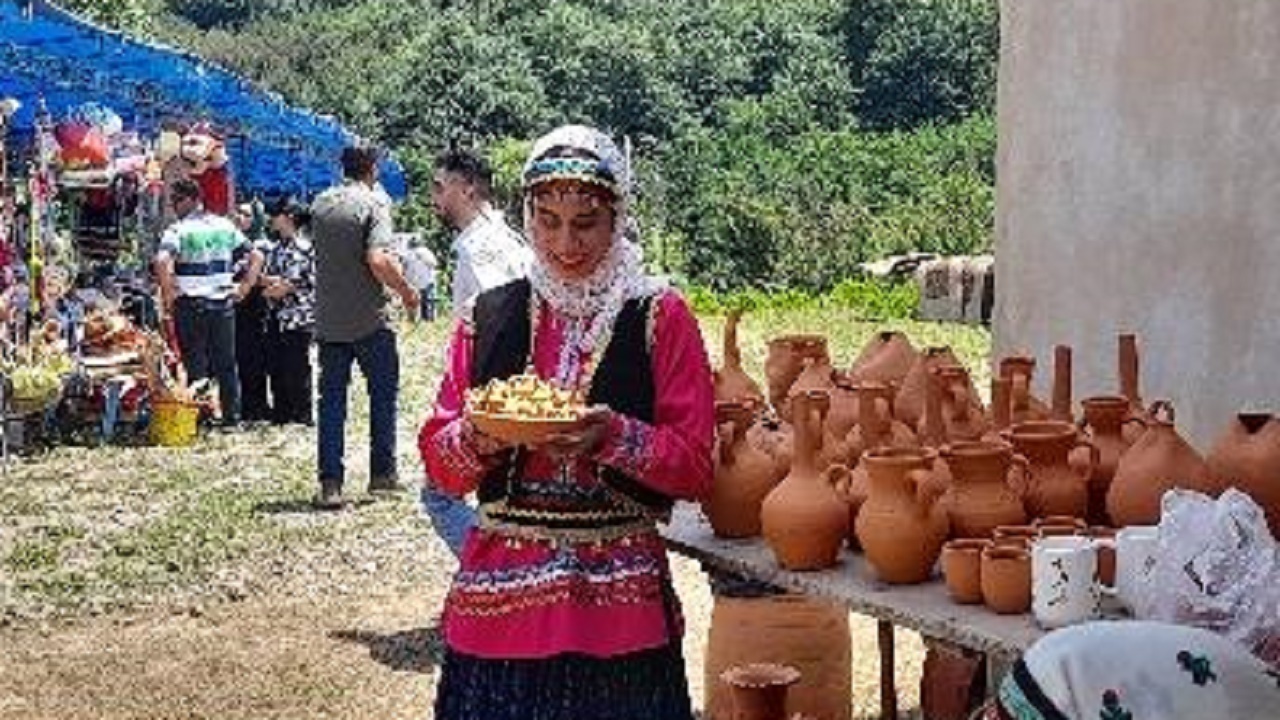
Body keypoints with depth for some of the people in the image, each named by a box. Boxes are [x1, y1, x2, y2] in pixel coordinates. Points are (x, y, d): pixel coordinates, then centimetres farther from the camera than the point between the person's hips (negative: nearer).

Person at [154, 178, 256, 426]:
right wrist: (244, 288, 10)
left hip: (191, 305, -4)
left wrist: (168, 295, -14)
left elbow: (162, 262, -25)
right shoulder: (225, 226, 8)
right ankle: (232, 417, 14)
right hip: (224, 303, 4)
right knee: (226, 364, 11)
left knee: (195, 364, 2)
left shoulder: (178, 230, -8)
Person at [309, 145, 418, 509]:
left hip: (328, 319, 5)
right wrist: (406, 291, -9)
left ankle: (330, 483, 4)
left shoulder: (320, 204, 7)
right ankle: (382, 472, 16)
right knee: (383, 393, 12)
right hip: (368, 318, -5)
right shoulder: (374, 203, -11)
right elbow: (378, 260, -21)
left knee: (331, 400, 7)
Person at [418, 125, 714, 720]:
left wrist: (614, 438, -19)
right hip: (500, 599, 2)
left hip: (619, 604, -2)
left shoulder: (659, 318, 1)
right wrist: (480, 435, -13)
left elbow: (696, 468, -3)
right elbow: (439, 464, 8)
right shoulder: (487, 317, 8)